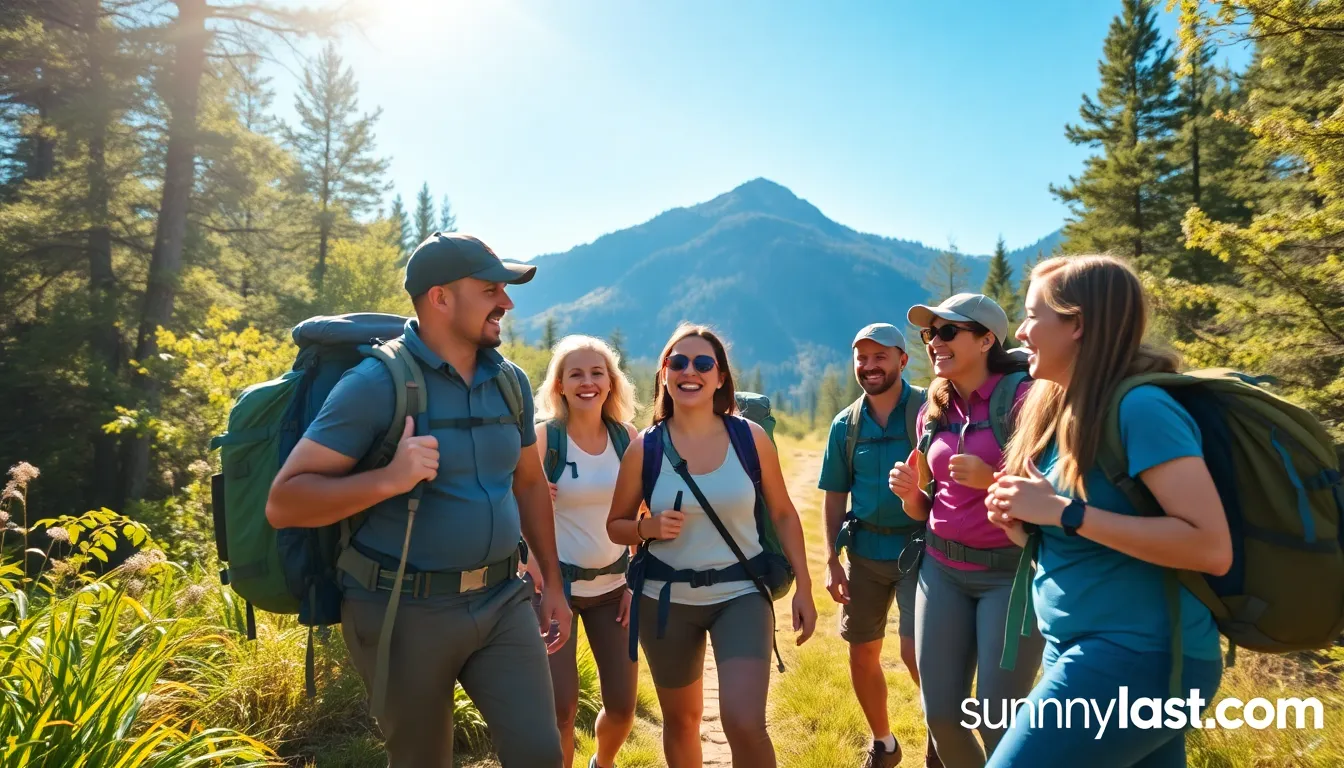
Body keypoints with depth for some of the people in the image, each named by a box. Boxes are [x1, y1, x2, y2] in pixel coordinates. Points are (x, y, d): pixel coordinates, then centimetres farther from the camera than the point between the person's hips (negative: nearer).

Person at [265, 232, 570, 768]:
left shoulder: (511, 381, 5)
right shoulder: (377, 383, -14)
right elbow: (283, 504, -14)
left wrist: (553, 583, 14)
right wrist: (389, 480, -29)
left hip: (502, 601, 5)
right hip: (404, 611, -4)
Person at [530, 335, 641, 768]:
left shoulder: (627, 437, -3)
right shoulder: (544, 436, -12)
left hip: (612, 584, 3)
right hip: (554, 583, -3)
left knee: (623, 704, 10)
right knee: (561, 706, -4)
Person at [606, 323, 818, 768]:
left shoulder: (750, 437, -6)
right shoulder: (644, 448, -6)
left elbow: (783, 514, 3)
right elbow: (616, 525, 4)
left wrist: (803, 588, 0)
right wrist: (650, 527, -18)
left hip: (741, 593, -1)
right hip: (667, 599, 1)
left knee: (745, 724, -15)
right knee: (681, 719, 19)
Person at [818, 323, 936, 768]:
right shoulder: (845, 425, 3)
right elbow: (836, 496, 6)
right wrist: (832, 560, 2)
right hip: (864, 552, 4)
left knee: (915, 652, -9)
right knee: (862, 653, 11)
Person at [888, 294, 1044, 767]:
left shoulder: (1022, 396, -12)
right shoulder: (933, 412, 7)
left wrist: (992, 479, -27)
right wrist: (910, 493, -6)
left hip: (1011, 572, -6)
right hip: (942, 570, 6)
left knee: (998, 720, 1)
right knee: (940, 714, 9)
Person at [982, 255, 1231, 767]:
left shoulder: (1140, 407, -17)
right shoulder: (1058, 409, 9)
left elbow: (1213, 547, -23)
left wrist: (1064, 511, -24)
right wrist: (1018, 523, -4)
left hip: (1140, 658, -8)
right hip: (1079, 648, 8)